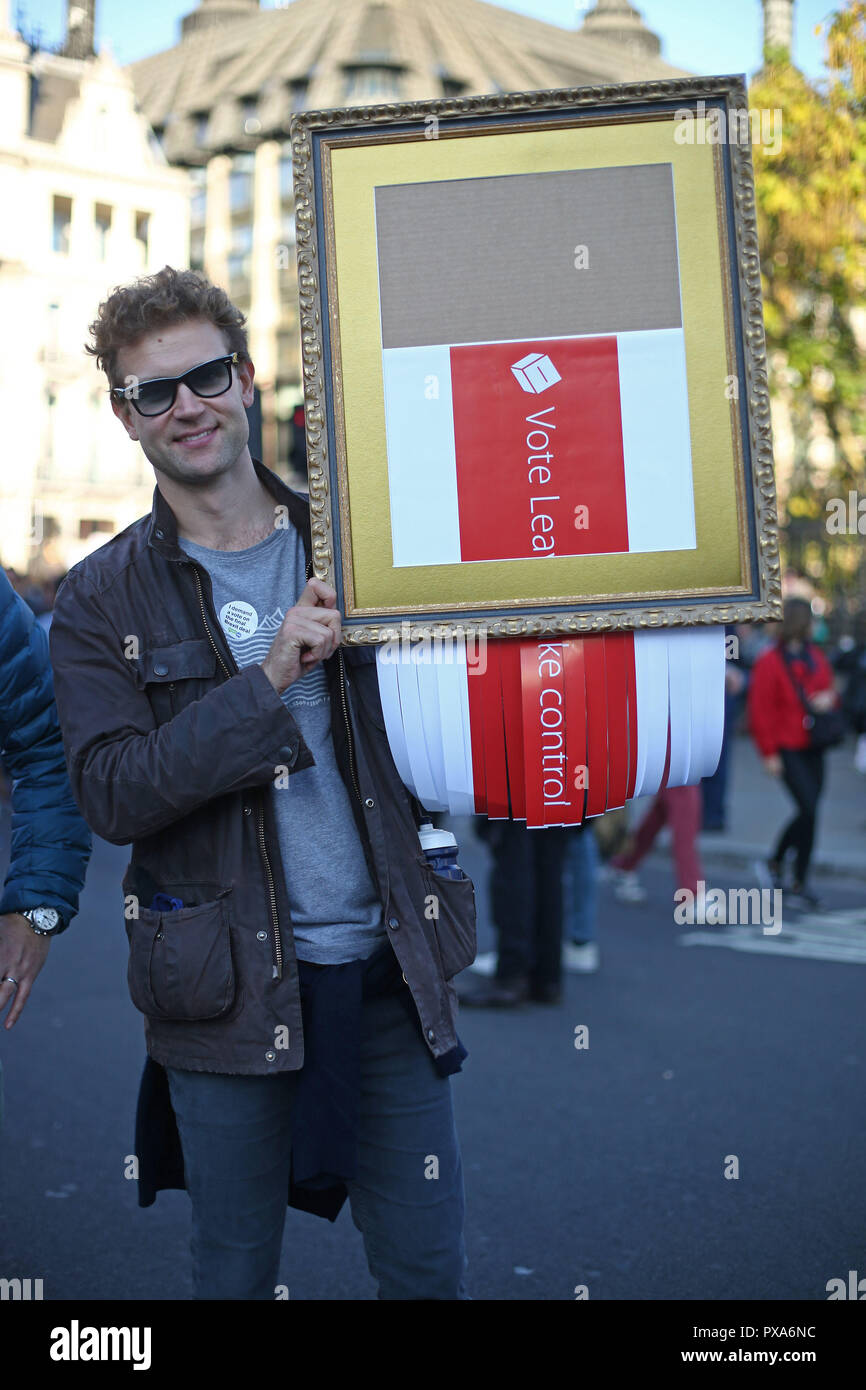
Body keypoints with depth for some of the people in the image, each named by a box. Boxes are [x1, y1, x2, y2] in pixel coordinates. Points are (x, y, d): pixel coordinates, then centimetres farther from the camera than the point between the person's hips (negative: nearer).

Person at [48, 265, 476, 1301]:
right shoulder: (101, 602, -1)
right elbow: (111, 795, -13)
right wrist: (267, 679, -21)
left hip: (391, 973, 2)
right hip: (229, 990, -1)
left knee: (428, 1269, 11)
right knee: (234, 1270, 13)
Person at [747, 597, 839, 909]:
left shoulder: (815, 657, 11)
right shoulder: (769, 662, -11)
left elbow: (828, 689, 22)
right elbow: (760, 711, -12)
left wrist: (829, 698, -3)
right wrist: (769, 752, -14)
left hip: (812, 748, 7)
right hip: (787, 750, -7)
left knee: (807, 813, 9)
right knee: (809, 810, -13)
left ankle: (775, 863, 32)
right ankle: (800, 884, -1)